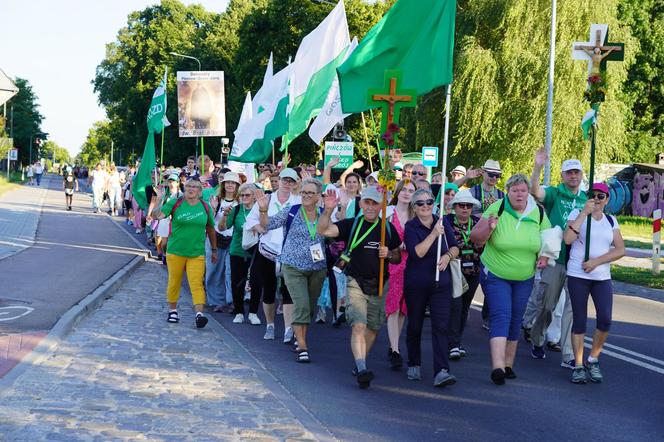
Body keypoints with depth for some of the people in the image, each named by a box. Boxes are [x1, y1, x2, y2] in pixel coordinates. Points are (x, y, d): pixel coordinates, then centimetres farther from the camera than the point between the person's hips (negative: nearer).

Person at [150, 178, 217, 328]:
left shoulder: (205, 207, 5)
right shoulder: (175, 203, -1)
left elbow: (210, 229, 15)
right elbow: (157, 216, -10)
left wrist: (214, 249, 18)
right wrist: (157, 201, -26)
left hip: (197, 253, 0)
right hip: (175, 251, 0)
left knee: (197, 283, -12)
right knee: (174, 282, 11)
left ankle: (199, 313, -18)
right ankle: (172, 310, 28)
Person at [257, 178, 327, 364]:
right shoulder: (291, 212, -4)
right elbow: (268, 224, -9)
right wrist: (263, 210, -26)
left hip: (317, 269, 4)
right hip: (294, 267, -3)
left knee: (310, 307, 14)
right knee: (301, 305, -14)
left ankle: (300, 337, 35)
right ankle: (302, 347, -9)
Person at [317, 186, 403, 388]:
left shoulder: (388, 228, 6)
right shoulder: (352, 224, -4)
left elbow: (397, 258, 16)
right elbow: (323, 230, -17)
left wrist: (388, 254, -7)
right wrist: (328, 210, -33)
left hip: (378, 285, 4)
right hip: (356, 283, -4)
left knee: (372, 328, 12)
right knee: (358, 326, -17)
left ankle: (360, 365, 30)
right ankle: (362, 370, -20)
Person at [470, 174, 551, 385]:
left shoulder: (538, 213, -2)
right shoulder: (497, 209, -12)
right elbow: (474, 238, -9)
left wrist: (545, 256, -8)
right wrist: (488, 228, -30)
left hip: (524, 278, 4)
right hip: (495, 276, -4)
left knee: (515, 320, 11)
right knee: (501, 316, -18)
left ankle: (508, 364, 22)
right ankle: (497, 366, -26)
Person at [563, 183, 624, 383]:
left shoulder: (611, 221, 11)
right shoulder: (577, 214, 1)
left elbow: (620, 250, 3)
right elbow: (568, 239, -17)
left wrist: (596, 261, -10)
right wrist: (585, 212, -17)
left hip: (602, 277, 3)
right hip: (578, 275, -3)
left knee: (605, 320, -7)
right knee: (579, 321, 0)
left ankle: (593, 360, 13)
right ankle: (578, 366, 10)